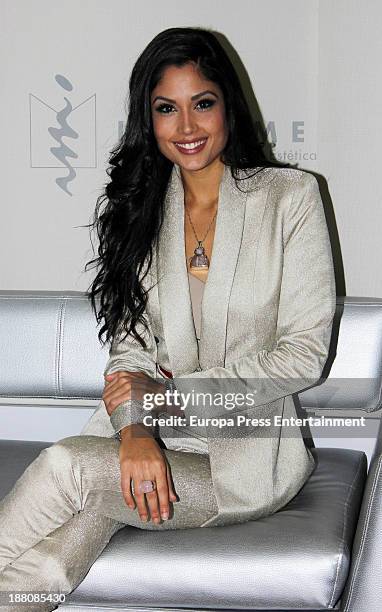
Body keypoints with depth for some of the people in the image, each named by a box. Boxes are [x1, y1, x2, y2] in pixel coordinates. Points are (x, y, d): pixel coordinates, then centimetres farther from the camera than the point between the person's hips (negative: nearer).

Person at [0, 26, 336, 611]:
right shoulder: (140, 208, 10)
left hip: (249, 447, -3)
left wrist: (173, 391, -13)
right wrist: (135, 430, -18)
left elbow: (304, 353, -5)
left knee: (66, 466, -28)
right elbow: (130, 345, 5)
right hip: (156, 439, 3)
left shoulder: (290, 196, -1)